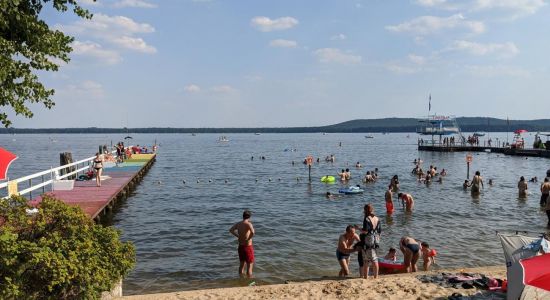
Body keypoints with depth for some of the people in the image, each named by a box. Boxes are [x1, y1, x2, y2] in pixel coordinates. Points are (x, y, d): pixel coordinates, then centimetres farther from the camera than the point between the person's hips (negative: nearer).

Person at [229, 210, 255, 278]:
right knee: (250, 266, 3)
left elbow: (231, 230, 19)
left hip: (240, 247, 7)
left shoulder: (238, 224, 3)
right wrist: (249, 238, -20)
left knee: (241, 265, 21)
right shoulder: (248, 224, -18)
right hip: (248, 247, -7)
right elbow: (252, 232, -37)